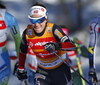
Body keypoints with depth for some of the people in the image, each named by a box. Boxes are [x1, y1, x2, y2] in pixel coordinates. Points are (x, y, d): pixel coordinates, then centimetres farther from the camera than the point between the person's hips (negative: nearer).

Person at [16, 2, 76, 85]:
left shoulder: (53, 29, -24)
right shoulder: (27, 33, -14)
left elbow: (72, 45, -32)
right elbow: (22, 51, 7)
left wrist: (57, 46, -49)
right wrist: (21, 69, 12)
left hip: (60, 68, -2)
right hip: (42, 70, 2)